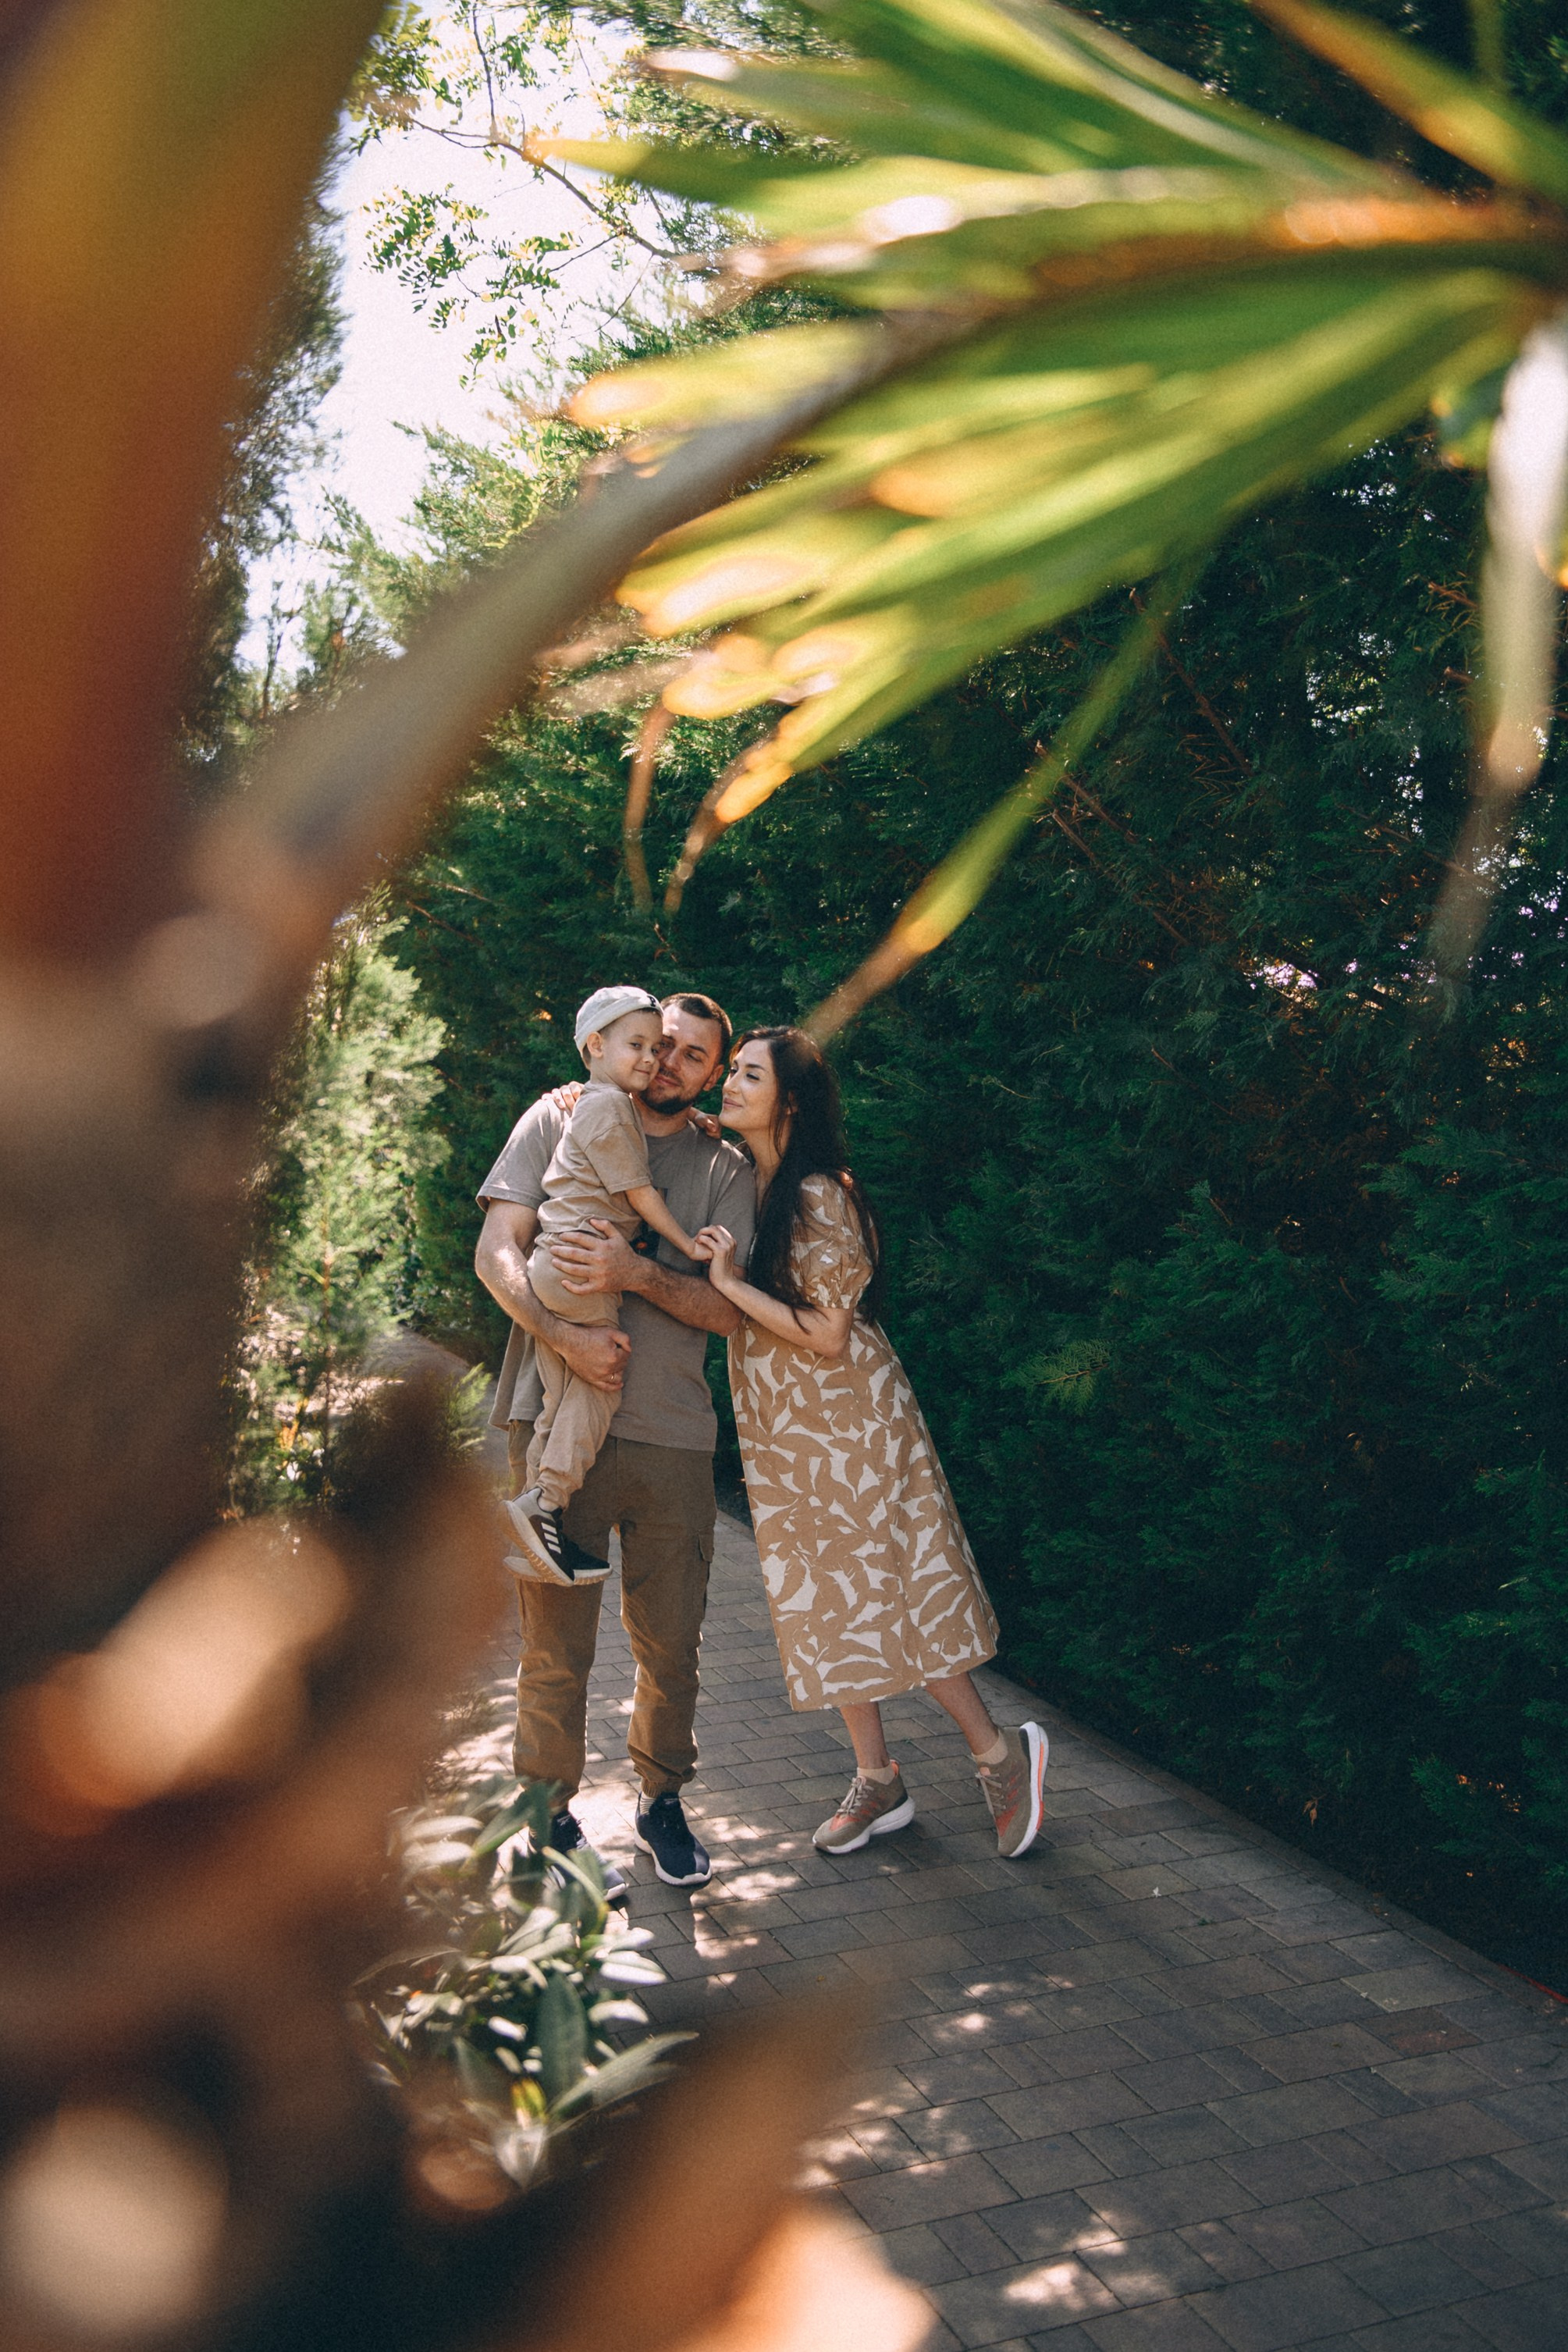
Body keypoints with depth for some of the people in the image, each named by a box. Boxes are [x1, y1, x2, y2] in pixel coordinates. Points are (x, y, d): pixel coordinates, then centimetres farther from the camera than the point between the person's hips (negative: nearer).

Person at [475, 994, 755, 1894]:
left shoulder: (726, 1169, 10)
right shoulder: (560, 1121, 7)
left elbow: (730, 1309, 1)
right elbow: (497, 1253, -1)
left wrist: (636, 1274, -17)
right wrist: (564, 1334, -17)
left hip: (675, 1435, 2)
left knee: (671, 1642, 9)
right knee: (557, 1641, 3)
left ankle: (663, 1801, 30)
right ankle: (552, 1817, 20)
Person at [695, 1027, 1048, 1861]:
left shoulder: (817, 1198, -19)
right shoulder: (737, 1180, 4)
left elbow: (825, 1334, -20)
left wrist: (732, 1283, -22)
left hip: (847, 1418, -8)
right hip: (783, 1429, 8)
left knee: (885, 1591, -2)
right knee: (828, 1598, 12)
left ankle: (1000, 1753, 16)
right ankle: (878, 1781, 23)